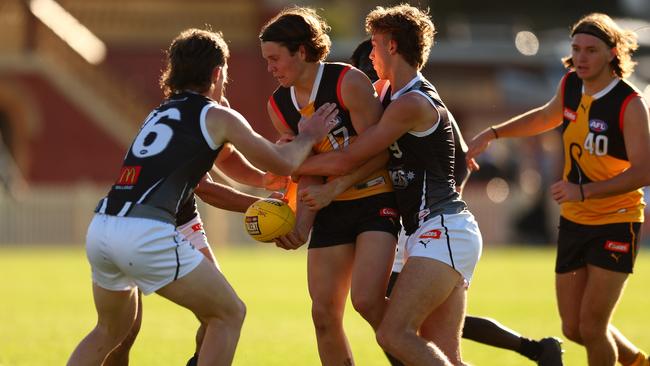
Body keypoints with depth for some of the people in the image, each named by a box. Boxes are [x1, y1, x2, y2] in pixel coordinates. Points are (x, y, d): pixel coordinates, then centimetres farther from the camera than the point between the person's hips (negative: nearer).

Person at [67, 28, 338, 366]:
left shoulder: (159, 114, 28)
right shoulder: (219, 117, 7)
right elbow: (283, 164, 16)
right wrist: (308, 137, 35)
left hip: (99, 228, 7)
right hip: (147, 234, -7)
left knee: (110, 331, 27)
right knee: (230, 314, 9)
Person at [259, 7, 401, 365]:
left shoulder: (348, 82, -16)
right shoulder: (279, 106, 3)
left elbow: (377, 152, -17)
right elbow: (308, 174, 5)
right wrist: (302, 222, -10)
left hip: (376, 198, -6)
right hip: (332, 210, 6)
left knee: (367, 300, -22)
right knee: (324, 314, 0)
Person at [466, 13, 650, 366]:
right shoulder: (571, 85, 1)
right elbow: (547, 116, 25)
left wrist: (584, 191, -35)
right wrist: (491, 134, 17)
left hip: (616, 223, -7)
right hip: (574, 221, 7)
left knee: (592, 327, -12)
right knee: (573, 329, 9)